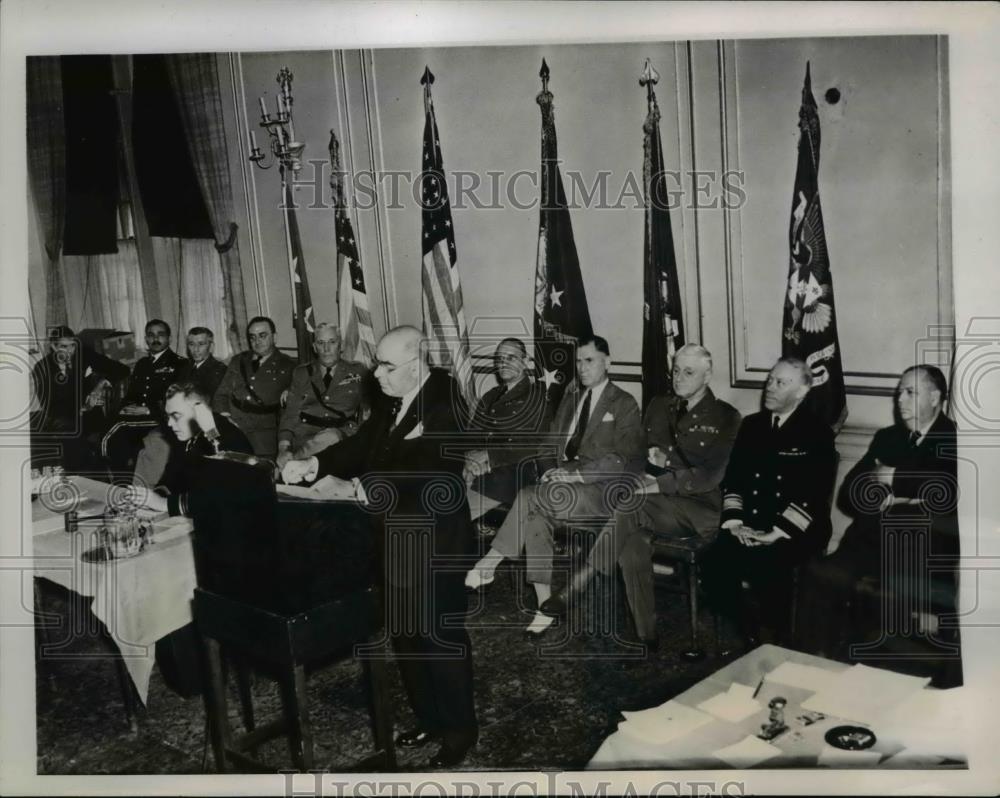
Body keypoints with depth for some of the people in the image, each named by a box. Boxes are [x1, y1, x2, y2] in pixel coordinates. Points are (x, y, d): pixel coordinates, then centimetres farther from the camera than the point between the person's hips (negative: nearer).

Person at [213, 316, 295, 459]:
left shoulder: (287, 366, 11)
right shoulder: (238, 361, 23)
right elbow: (221, 394, 21)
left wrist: (290, 393, -10)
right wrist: (222, 413, 2)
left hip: (264, 430, -3)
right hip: (230, 428, 3)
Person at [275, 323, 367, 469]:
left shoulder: (357, 373, 15)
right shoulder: (301, 373, 17)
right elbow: (291, 413, 7)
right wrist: (284, 448, -10)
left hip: (341, 437, 0)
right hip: (303, 437, 0)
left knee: (330, 436, -37)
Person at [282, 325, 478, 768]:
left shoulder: (444, 402, -20)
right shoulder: (390, 400, 6)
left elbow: (422, 470, -28)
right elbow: (362, 443, 4)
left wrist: (356, 488, -31)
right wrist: (314, 463, -12)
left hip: (433, 543, -8)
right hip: (394, 540, 8)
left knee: (440, 636, 6)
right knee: (404, 634, 18)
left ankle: (460, 727, 25)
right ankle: (429, 718, 36)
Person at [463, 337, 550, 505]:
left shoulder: (538, 394, 5)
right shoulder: (490, 396, 25)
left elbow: (535, 444, -6)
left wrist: (489, 455, -12)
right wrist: (472, 461, -8)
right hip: (482, 469, 5)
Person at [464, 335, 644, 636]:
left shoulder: (624, 404, 1)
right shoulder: (570, 398, 20)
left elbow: (624, 461, -8)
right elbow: (549, 444, 21)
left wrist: (576, 473, -18)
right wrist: (552, 471, -2)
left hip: (599, 491, -5)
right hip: (562, 486, 5)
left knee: (529, 496, -28)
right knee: (536, 518, -26)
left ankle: (490, 562, -19)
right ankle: (545, 606, -20)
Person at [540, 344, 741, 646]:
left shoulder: (725, 417, 1)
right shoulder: (658, 405, 17)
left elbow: (712, 474, -10)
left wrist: (659, 485, -19)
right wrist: (654, 456, -4)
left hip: (699, 509, -5)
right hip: (654, 507, 5)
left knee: (633, 503, -33)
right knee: (631, 543, -30)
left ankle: (578, 586, -31)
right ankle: (646, 637, -23)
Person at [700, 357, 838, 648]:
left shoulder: (818, 433, 1)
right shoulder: (751, 425, 15)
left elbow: (815, 492, -9)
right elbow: (732, 478, 12)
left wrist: (779, 532, -18)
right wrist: (734, 520, -5)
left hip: (797, 530, -4)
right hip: (749, 526, 4)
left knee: (766, 566, -34)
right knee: (714, 563, -24)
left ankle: (778, 641, -8)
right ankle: (749, 628, 1)